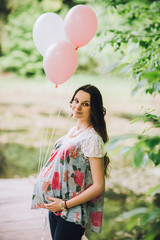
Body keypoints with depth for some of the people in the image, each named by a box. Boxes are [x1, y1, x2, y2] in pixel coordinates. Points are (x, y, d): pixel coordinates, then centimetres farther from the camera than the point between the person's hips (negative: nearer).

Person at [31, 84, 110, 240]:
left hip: (72, 213, -8)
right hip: (55, 206, 8)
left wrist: (65, 204, -15)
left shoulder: (92, 139, -18)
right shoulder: (73, 131, 8)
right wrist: (53, 203, 11)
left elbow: (98, 186, -20)